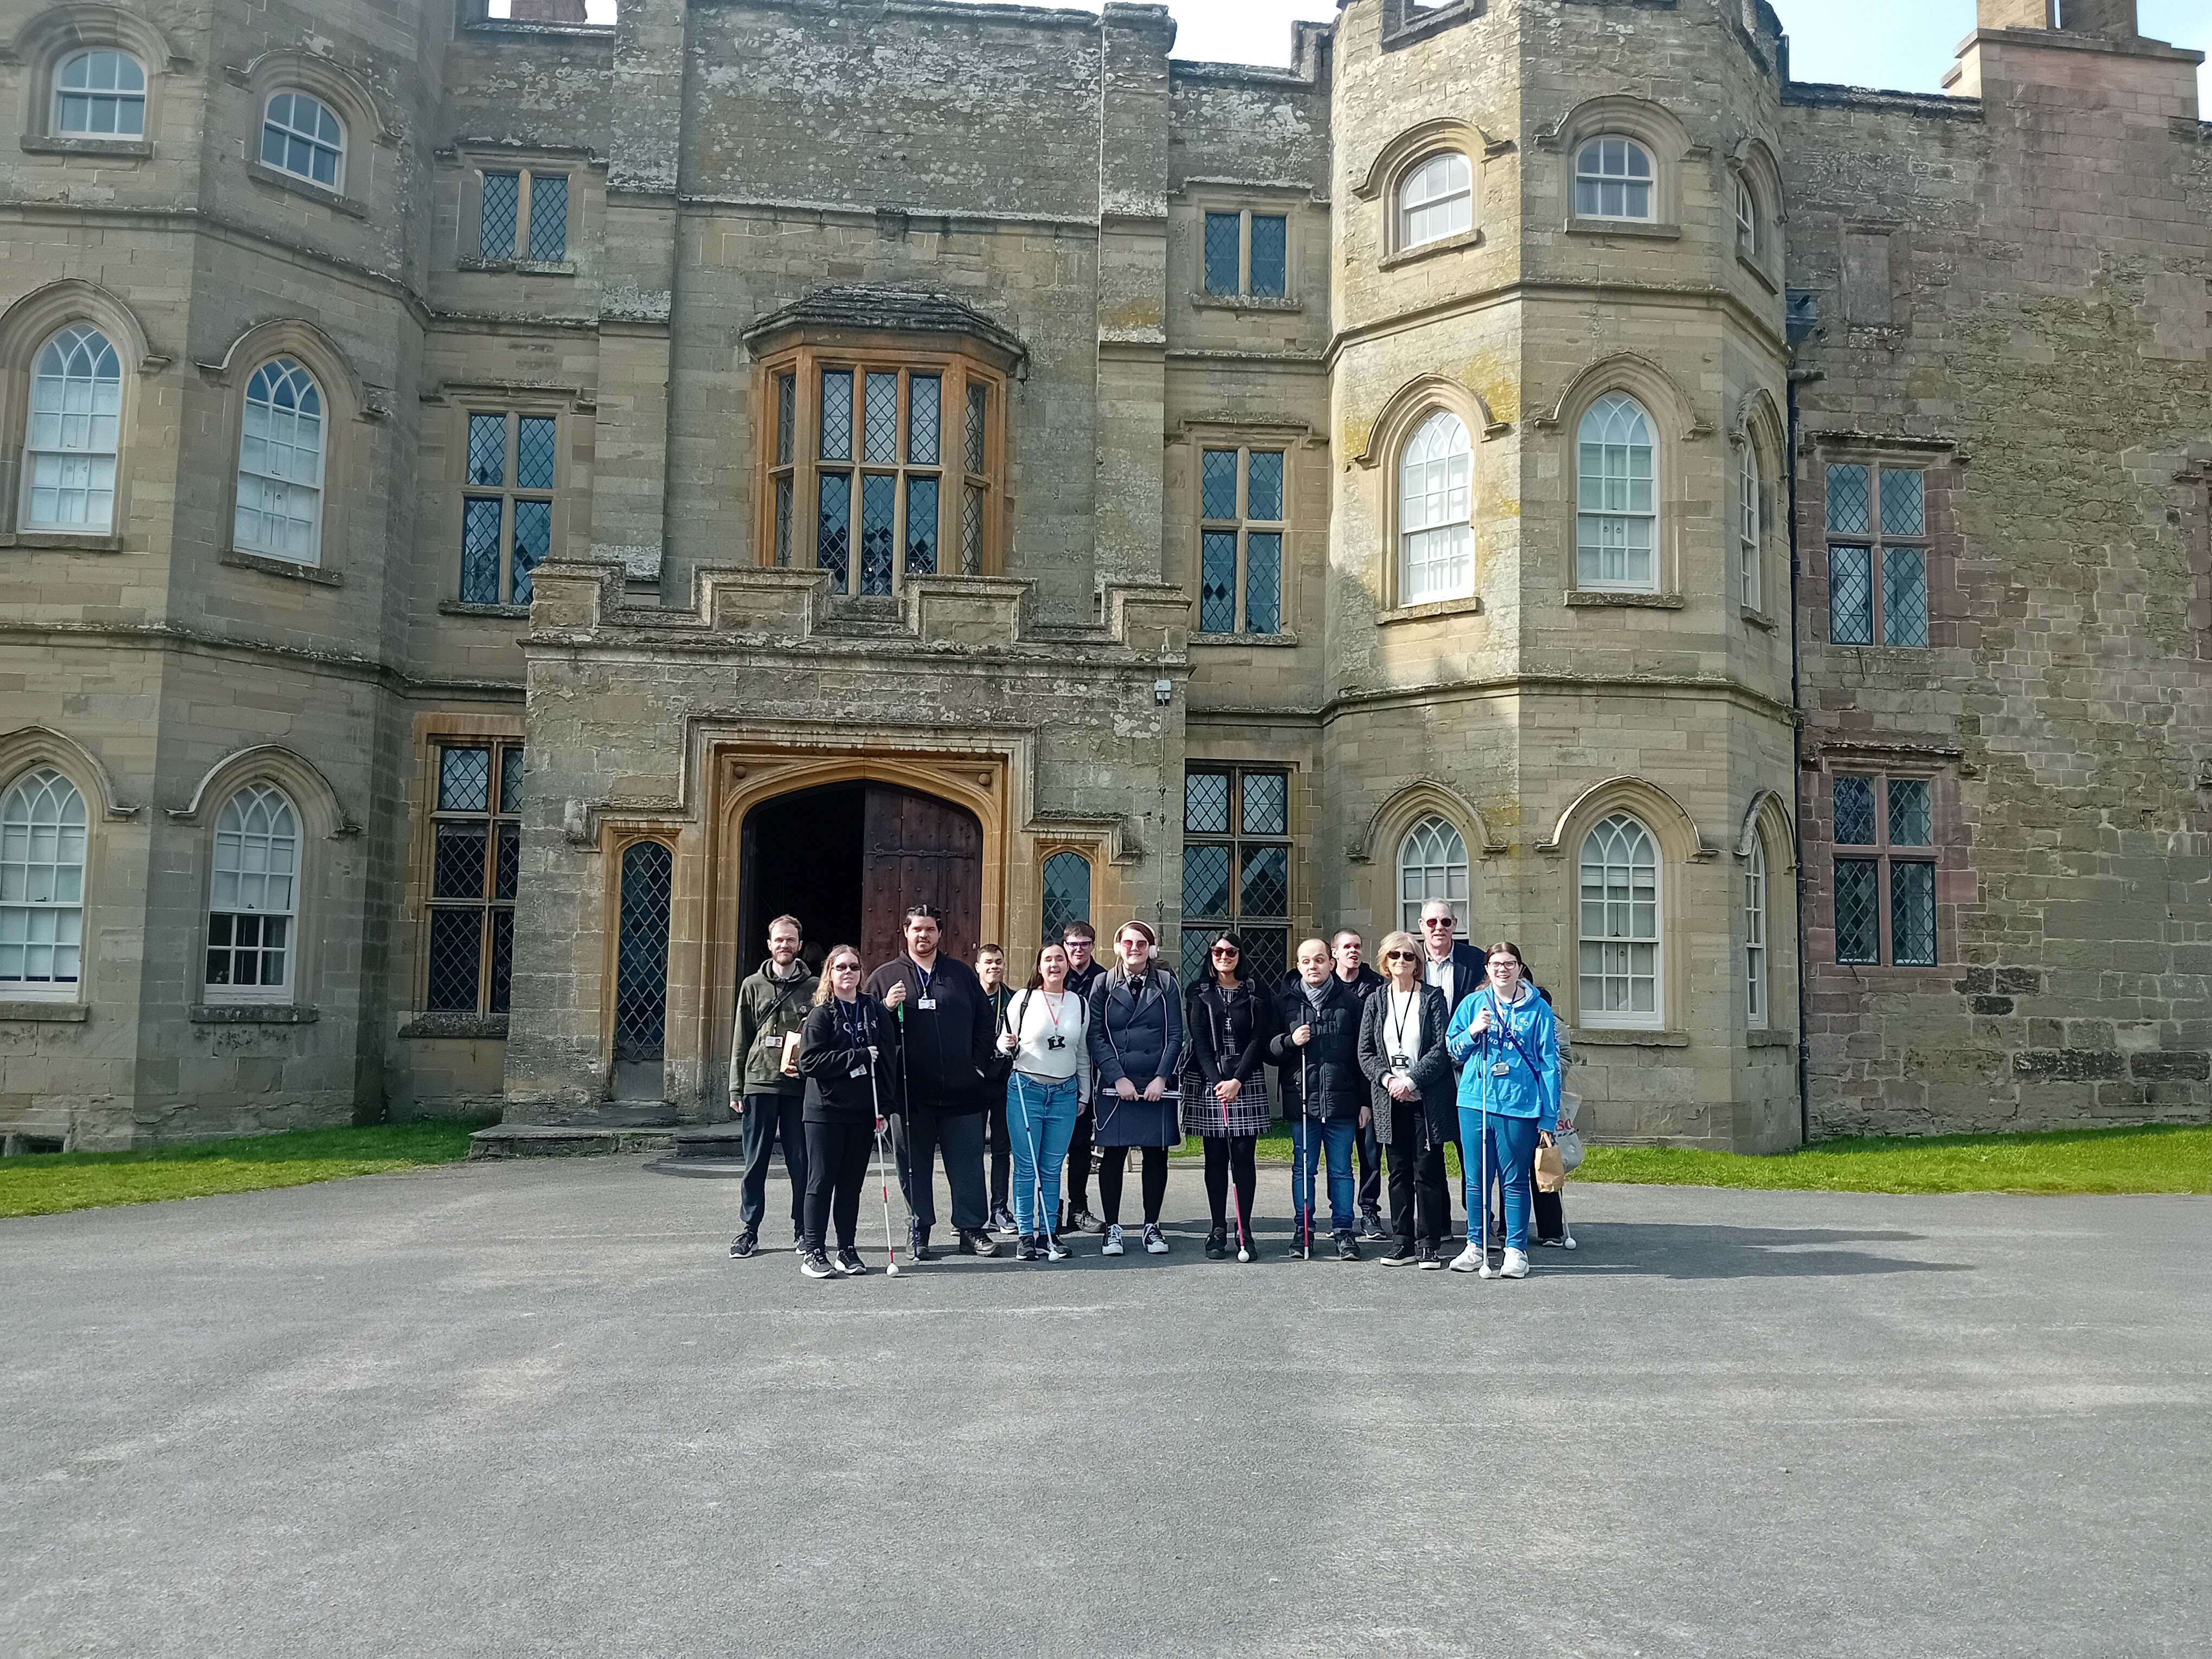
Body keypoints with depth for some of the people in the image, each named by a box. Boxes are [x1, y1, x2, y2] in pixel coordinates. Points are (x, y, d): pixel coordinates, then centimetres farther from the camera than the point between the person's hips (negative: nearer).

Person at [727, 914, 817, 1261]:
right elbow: (741, 1041, 9)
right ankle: (749, 1229, 14)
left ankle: (803, 1231, 13)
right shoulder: (753, 985, 9)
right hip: (759, 1084, 1)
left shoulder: (813, 988, 5)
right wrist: (736, 1088, 5)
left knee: (801, 1161, 3)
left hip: (800, 1087, -1)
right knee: (755, 1162, 5)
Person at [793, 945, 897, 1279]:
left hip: (863, 1113, 4)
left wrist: (883, 1108, -1)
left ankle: (847, 1250, 17)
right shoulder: (822, 1014, -2)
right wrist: (858, 1057, -15)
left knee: (852, 1183, 9)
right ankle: (813, 1252, 6)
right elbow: (809, 1061, -13)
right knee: (821, 1182, 0)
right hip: (826, 1111, -3)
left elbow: (888, 1061, 6)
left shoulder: (875, 1010, 8)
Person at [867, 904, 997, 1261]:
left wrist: (979, 1066, 4)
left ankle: (971, 1230, 10)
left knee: (968, 1161, 3)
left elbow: (984, 1024, 14)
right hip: (911, 1093, -1)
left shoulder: (962, 974, 12)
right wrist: (887, 1008, -12)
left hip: (961, 1090, 1)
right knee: (914, 1164, 5)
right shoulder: (885, 976, 8)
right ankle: (919, 1233, 15)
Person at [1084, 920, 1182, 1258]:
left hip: (1158, 1086, 1)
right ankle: (1112, 1228, 10)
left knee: (1156, 1155, 5)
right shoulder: (1103, 984, 5)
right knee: (1114, 1155, 1)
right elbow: (1096, 1036, -1)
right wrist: (1118, 1078, -10)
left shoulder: (1166, 983, 6)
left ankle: (1152, 1227, 16)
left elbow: (1176, 1035, 2)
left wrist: (1162, 1078, -8)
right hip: (1115, 1086, -1)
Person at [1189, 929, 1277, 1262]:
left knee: (1244, 1157, -2)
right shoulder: (1201, 994, 9)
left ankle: (1245, 1231, 3)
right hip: (1211, 1083, 1)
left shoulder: (1256, 994, 6)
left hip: (1248, 1082, -1)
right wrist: (1218, 1082, -12)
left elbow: (1259, 1040, -2)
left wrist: (1237, 1081, -13)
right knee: (1216, 1159, 2)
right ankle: (1218, 1231, 7)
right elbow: (1200, 1042, 1)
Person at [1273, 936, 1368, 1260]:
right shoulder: (1285, 1002, 7)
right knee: (1303, 1168, 8)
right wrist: (1289, 1042, -11)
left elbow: (1364, 1053, 6)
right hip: (1301, 1100, 1)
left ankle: (1344, 1230, 13)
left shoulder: (1350, 1000, 4)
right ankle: (1304, 1231, 16)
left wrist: (1366, 1099, 3)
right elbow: (1269, 1051, 10)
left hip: (1342, 1100, -1)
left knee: (1341, 1170, 5)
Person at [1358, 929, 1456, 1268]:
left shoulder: (1433, 998, 1)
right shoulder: (1375, 1001, 11)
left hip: (1428, 1098, -3)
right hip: (1391, 1100, 3)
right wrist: (1387, 1079, -9)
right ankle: (1402, 1243, 13)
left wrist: (1411, 1080, -14)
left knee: (1427, 1172, -2)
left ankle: (1429, 1245, 5)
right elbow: (1365, 1052, 8)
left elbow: (1442, 1048, -7)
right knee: (1399, 1173, 7)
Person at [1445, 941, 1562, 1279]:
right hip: (1474, 1101, 3)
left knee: (1515, 1181, 4)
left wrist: (1549, 1117, -3)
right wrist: (1473, 1032, -7)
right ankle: (1476, 1247, 21)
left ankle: (1516, 1251, 14)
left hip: (1519, 1105, -2)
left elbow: (1549, 1064, 1)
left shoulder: (1538, 1009, 1)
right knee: (1476, 1179, 10)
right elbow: (1453, 1051, 14)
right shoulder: (1473, 1004, 7)